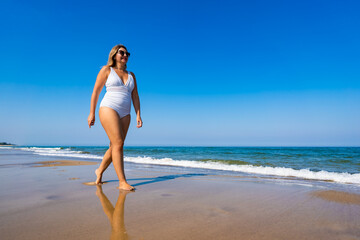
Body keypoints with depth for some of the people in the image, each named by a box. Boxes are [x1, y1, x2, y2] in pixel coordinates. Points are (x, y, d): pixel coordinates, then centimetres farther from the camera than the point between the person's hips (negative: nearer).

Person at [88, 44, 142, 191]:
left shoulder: (131, 75, 17)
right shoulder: (106, 70, 5)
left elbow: (135, 96, 12)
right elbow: (96, 92, 2)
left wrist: (138, 115, 2)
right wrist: (92, 113, -2)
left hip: (124, 114, 5)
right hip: (109, 109, -5)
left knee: (115, 146, 7)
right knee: (118, 144, -16)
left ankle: (100, 171, 31)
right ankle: (122, 182, -14)